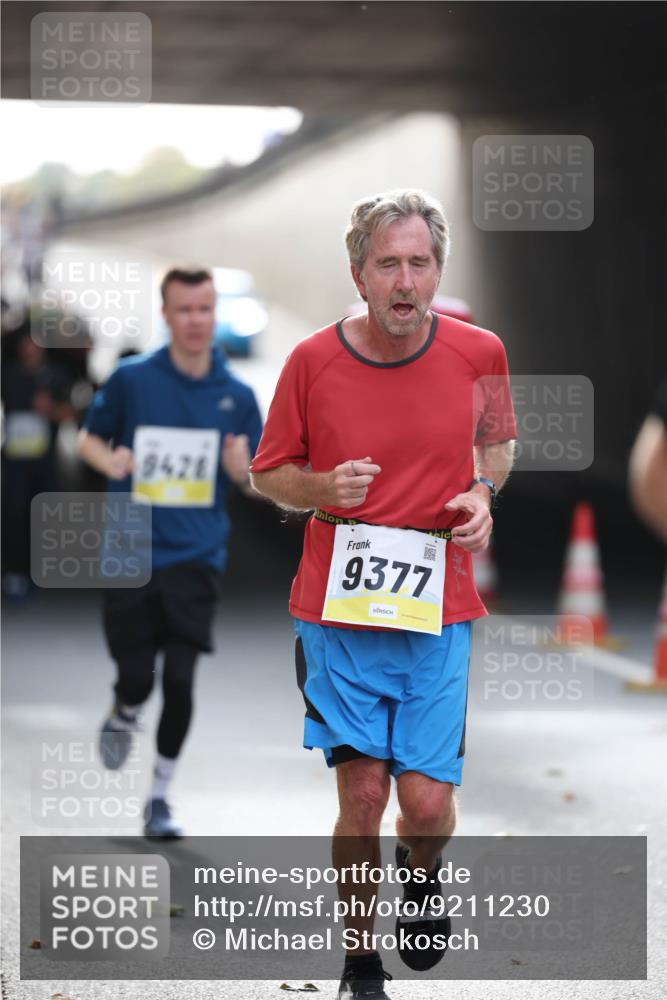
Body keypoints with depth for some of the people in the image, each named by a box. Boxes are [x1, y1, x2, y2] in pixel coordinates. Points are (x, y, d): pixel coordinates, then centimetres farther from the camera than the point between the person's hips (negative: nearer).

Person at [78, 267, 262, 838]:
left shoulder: (237, 396, 3)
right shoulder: (132, 379, -1)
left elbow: (259, 484, 8)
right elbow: (90, 438, 10)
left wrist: (242, 469, -16)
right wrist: (109, 460, -12)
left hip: (196, 557, 1)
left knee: (180, 680, -6)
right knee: (136, 677, -3)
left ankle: (161, 796, 10)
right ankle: (125, 716, 35)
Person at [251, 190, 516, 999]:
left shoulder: (477, 353, -2)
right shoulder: (313, 360, -5)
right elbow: (268, 474, 6)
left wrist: (483, 491, -2)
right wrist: (323, 490, -14)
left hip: (437, 611, 1)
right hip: (337, 610, -1)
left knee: (427, 802, -3)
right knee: (362, 797, -2)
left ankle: (420, 877, 34)